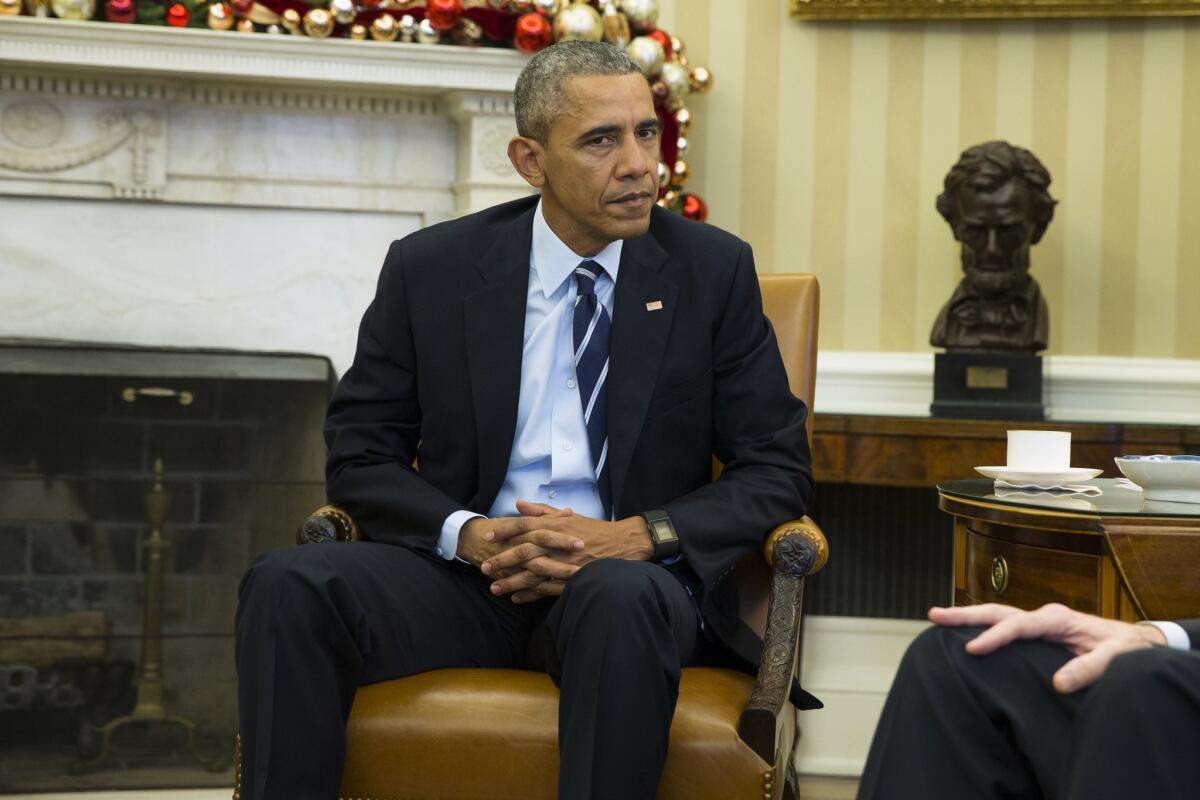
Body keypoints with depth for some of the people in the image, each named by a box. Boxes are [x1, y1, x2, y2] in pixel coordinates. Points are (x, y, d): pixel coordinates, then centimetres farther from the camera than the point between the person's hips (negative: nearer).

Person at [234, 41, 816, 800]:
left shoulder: (713, 270, 2)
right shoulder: (430, 268, 4)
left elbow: (778, 471, 2)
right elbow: (360, 455, 6)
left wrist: (637, 537, -16)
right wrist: (469, 534, -15)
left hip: (630, 583, -1)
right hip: (470, 572, 2)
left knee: (620, 598, -38)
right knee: (286, 584, -26)